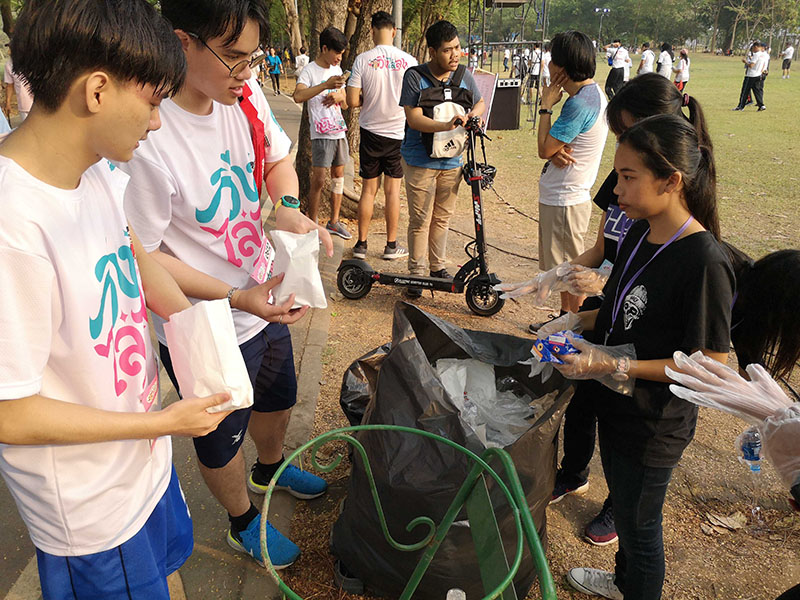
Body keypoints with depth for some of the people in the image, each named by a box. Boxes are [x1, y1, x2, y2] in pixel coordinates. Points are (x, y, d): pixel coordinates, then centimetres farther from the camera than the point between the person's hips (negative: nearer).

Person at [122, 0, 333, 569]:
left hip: (264, 298, 7)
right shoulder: (147, 136, -31)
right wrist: (236, 298, -28)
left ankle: (271, 467, 63)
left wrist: (289, 208, -12)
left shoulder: (244, 93, -10)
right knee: (223, 441, 19)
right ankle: (244, 522, 49)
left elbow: (278, 159, 9)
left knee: (279, 400, 30)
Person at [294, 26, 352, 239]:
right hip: (321, 133, -7)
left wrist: (338, 96, -6)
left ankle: (334, 222, 21)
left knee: (338, 175, 11)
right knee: (318, 180, -7)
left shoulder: (337, 70, 15)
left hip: (339, 131, 7)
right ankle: (312, 224, 3)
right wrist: (326, 85, -34)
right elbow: (298, 96, -26)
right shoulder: (310, 71, -8)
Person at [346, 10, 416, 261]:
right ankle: (391, 246, 14)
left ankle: (361, 244, 14)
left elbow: (352, 101, -10)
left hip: (371, 132, 0)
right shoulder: (409, 61, -5)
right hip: (399, 132, 0)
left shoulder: (363, 59, -8)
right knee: (392, 190, 7)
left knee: (368, 190, 8)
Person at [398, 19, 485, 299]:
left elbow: (480, 102, 18)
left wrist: (474, 114, -7)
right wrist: (446, 126, -34)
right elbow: (414, 119, -19)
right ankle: (416, 273, 12)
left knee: (442, 217, 14)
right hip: (420, 161, -4)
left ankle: (438, 267, 29)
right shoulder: (414, 76, -11)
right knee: (420, 220, -1)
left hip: (451, 161, 4)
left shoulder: (463, 75, 3)